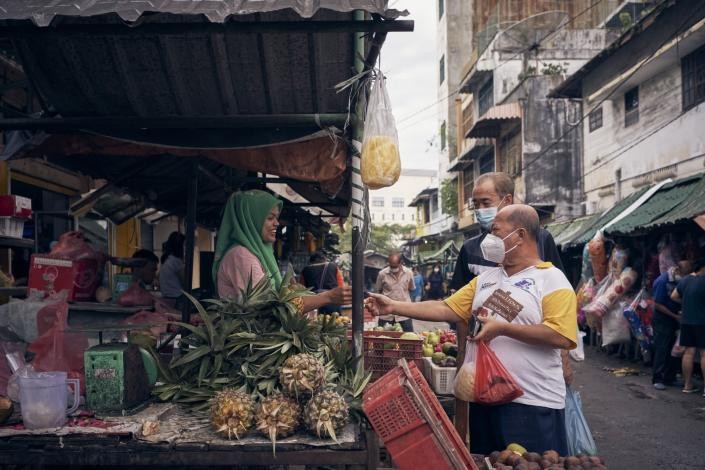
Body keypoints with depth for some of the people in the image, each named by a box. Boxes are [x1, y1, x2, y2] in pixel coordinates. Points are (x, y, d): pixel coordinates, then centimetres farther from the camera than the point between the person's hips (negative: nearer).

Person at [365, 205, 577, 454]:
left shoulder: (553, 280, -9)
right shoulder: (485, 278, 12)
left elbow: (563, 337, -20)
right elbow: (446, 309, 8)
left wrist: (503, 328, -19)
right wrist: (394, 306, 1)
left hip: (534, 405, -6)